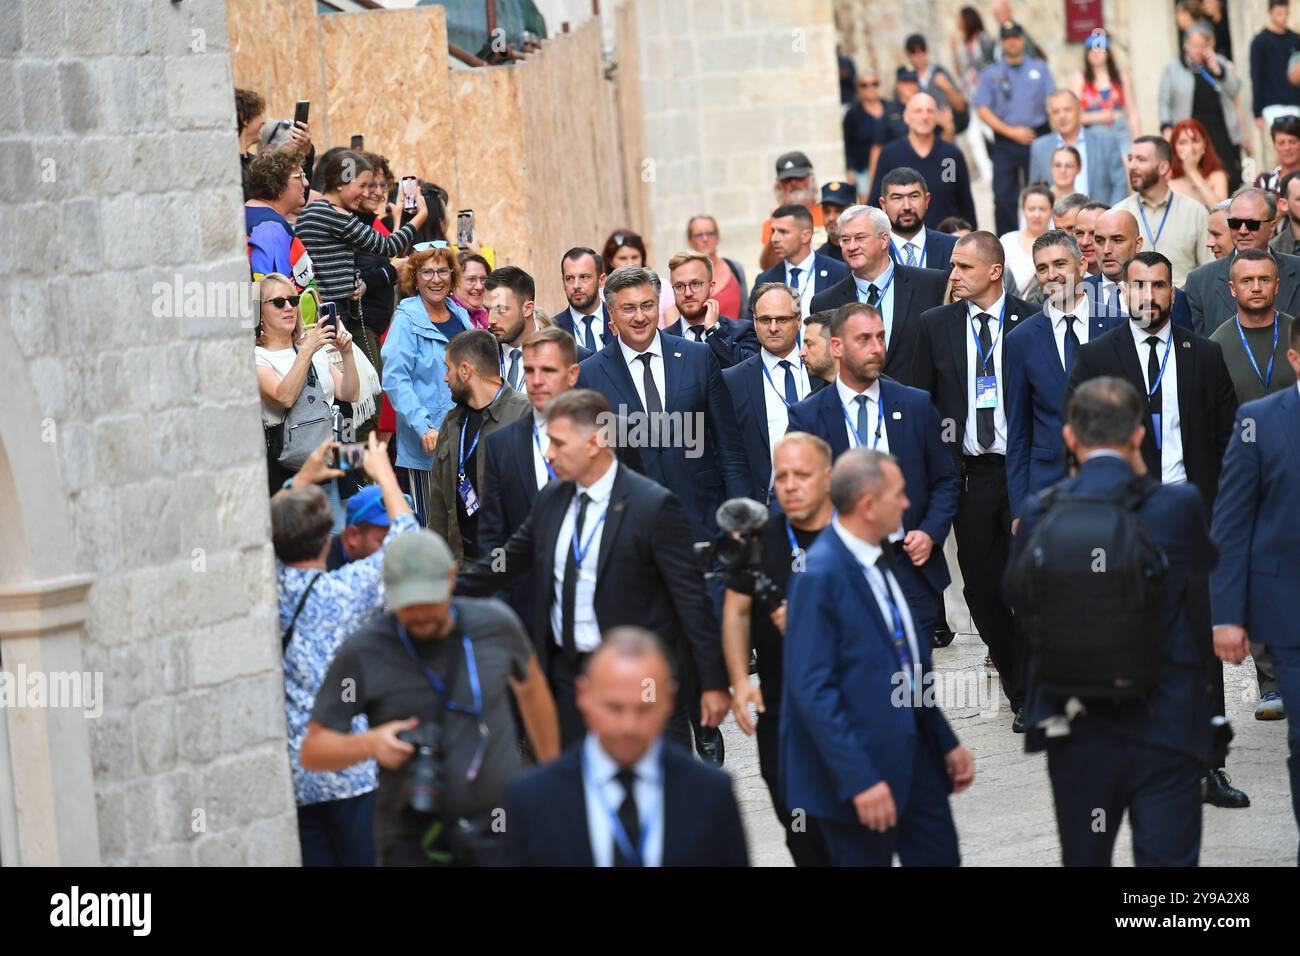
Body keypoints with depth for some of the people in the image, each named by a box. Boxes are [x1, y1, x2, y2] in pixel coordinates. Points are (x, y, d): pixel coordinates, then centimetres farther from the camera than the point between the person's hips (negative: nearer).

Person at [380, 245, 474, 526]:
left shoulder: (460, 316, 12)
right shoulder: (407, 320, -7)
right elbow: (394, 380, -15)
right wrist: (424, 428, -23)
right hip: (427, 446, -6)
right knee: (430, 522, -5)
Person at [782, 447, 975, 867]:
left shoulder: (879, 560, 8)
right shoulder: (820, 576, -19)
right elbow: (813, 690, -22)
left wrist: (946, 742, 17)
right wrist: (859, 779, -24)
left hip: (915, 752, 8)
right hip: (864, 763, -8)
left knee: (940, 858, 12)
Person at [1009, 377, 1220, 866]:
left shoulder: (1040, 513, -6)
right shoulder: (1177, 505, -12)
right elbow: (1208, 560, 8)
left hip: (1077, 728, 2)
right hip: (1166, 728, -2)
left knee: (1084, 859, 16)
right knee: (1166, 859, 2)